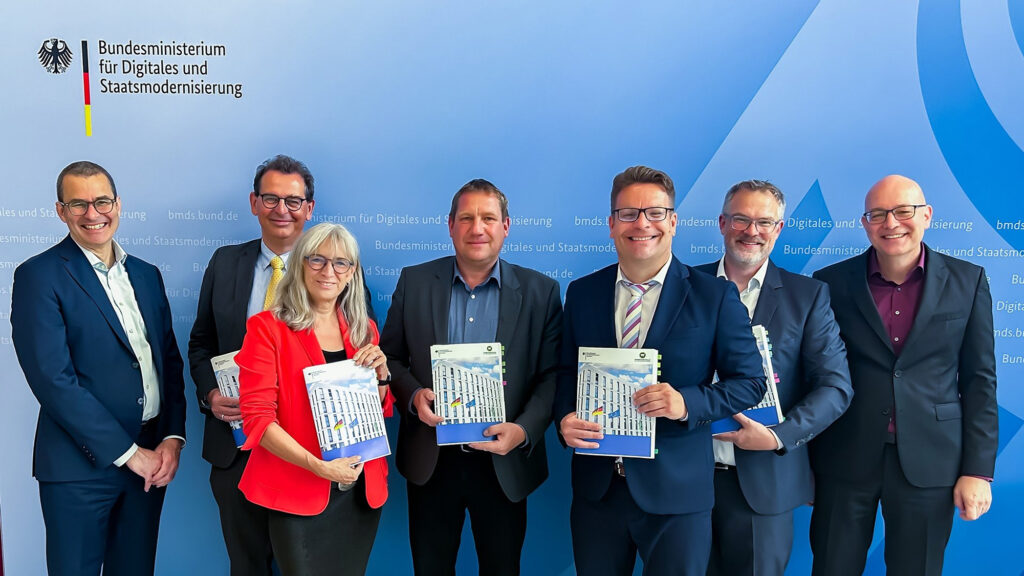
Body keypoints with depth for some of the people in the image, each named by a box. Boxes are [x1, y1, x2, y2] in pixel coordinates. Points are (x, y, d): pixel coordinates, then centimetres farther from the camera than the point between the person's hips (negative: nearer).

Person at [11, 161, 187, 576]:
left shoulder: (146, 275, 11)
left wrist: (173, 437, -3)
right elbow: (52, 378, -14)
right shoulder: (39, 276, -7)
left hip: (151, 460, 5)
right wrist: (127, 452, -14)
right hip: (81, 465, -5)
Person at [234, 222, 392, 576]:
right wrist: (318, 466, -22)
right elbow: (257, 417, -13)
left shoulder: (363, 329, 7)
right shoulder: (268, 328, -8)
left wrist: (380, 373, -7)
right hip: (298, 492, -5)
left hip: (362, 489, 5)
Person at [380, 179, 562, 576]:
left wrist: (523, 430, -18)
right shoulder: (414, 282, 0)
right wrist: (413, 395, -14)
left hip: (504, 464, -1)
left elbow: (552, 376, -4)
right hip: (430, 462, 1)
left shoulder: (540, 292, -4)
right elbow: (390, 357, 5)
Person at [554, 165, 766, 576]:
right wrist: (565, 417, -9)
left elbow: (750, 381, -3)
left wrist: (687, 403, -20)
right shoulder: (581, 293, 4)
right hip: (596, 488, 3)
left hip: (676, 492, -3)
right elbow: (566, 372, 11)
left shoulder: (715, 296, -5)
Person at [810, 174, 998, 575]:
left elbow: (979, 381, 3)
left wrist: (978, 470, -2)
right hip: (845, 462, 0)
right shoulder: (831, 283, -1)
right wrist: (805, 464, 4)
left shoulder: (967, 281, 1)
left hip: (929, 463, 0)